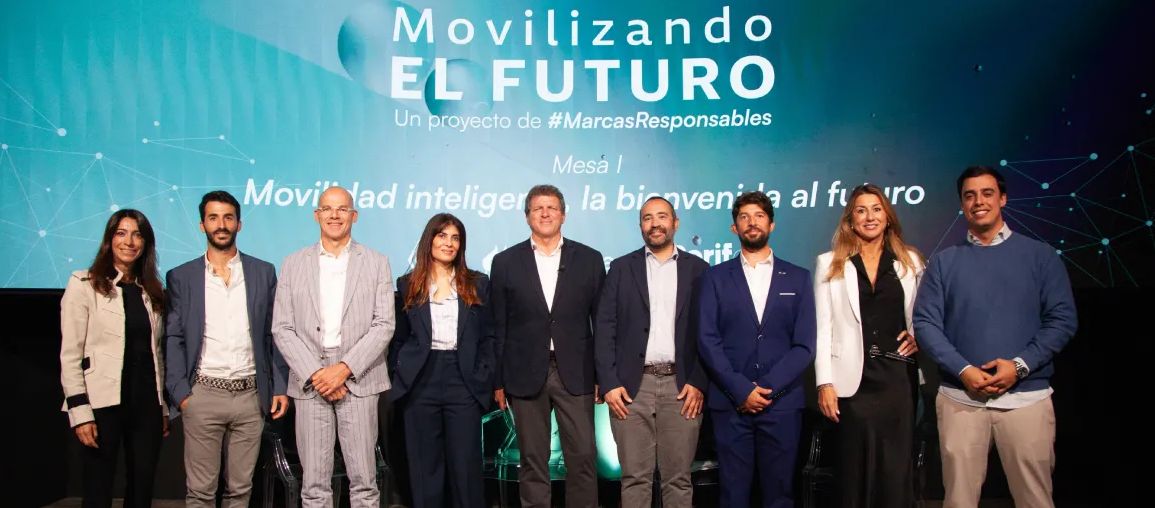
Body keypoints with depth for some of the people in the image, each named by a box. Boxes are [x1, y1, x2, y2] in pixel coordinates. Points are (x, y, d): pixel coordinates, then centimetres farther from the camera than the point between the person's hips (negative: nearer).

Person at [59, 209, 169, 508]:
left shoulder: (152, 290, 12)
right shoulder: (84, 284, -4)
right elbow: (70, 355, -7)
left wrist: (164, 406, 11)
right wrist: (80, 411, -14)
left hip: (147, 404, 5)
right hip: (103, 404, -5)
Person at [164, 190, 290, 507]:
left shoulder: (264, 273, 7)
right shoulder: (181, 277, 5)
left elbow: (274, 334, 7)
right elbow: (173, 339, 4)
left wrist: (279, 387, 1)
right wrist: (180, 393, -5)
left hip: (250, 395, 1)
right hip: (203, 394, -1)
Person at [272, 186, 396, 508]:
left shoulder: (376, 263, 6)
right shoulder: (293, 264, 10)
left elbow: (384, 325, -1)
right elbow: (282, 329, 4)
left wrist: (344, 368, -11)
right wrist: (314, 373, -8)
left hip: (358, 382, -1)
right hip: (310, 384, 1)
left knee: (364, 481, 1)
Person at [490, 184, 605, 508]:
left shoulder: (589, 259, 4)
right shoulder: (505, 262, 4)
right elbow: (499, 326, 4)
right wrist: (498, 380, 2)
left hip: (575, 373, 0)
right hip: (526, 374, 0)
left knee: (583, 457, 0)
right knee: (532, 460, 7)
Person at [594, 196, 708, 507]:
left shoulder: (697, 268, 8)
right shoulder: (621, 268, 9)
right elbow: (605, 329, 3)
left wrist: (699, 382, -5)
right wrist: (608, 382, -6)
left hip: (682, 386, 0)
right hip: (632, 386, 0)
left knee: (678, 479, 6)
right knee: (635, 478, 4)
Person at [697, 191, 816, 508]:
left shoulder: (798, 278, 9)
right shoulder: (715, 278, 7)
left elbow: (804, 345, 1)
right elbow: (707, 341, -2)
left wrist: (767, 389, -10)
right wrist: (742, 390, -11)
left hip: (782, 403, 1)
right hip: (730, 403, 0)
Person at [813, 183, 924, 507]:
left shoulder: (910, 261, 10)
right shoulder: (829, 264, 5)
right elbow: (822, 327, 1)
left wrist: (919, 335, -1)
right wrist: (825, 383, -7)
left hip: (898, 375, 2)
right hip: (853, 379, -1)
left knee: (897, 471, 4)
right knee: (855, 470, 5)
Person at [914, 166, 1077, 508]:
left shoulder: (1040, 255, 7)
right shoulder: (943, 262, 8)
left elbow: (1062, 319, 0)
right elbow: (925, 323, 1)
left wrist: (1020, 366, -12)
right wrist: (963, 370, -13)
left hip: (1027, 396, 0)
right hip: (960, 397, 1)